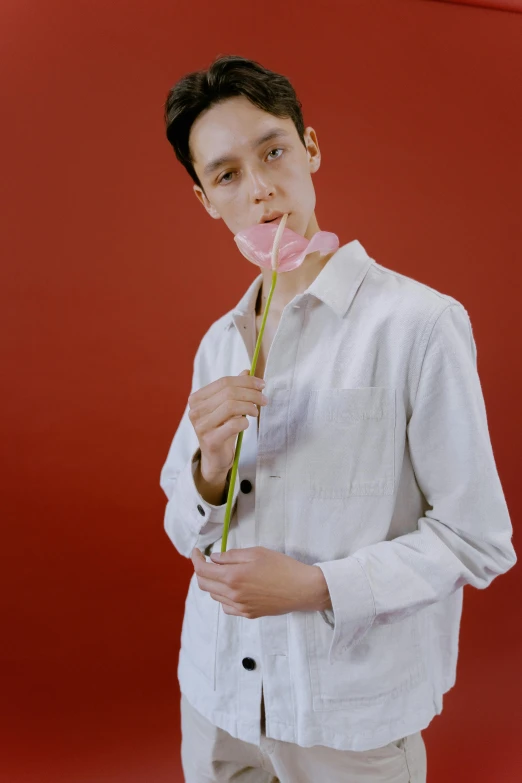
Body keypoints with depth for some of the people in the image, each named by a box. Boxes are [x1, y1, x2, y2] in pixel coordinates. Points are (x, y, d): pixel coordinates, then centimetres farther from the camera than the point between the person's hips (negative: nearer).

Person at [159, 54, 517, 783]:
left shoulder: (421, 323, -16)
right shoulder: (218, 344, 2)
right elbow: (188, 534, 5)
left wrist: (318, 585, -21)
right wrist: (210, 467, -16)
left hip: (352, 710, -4)